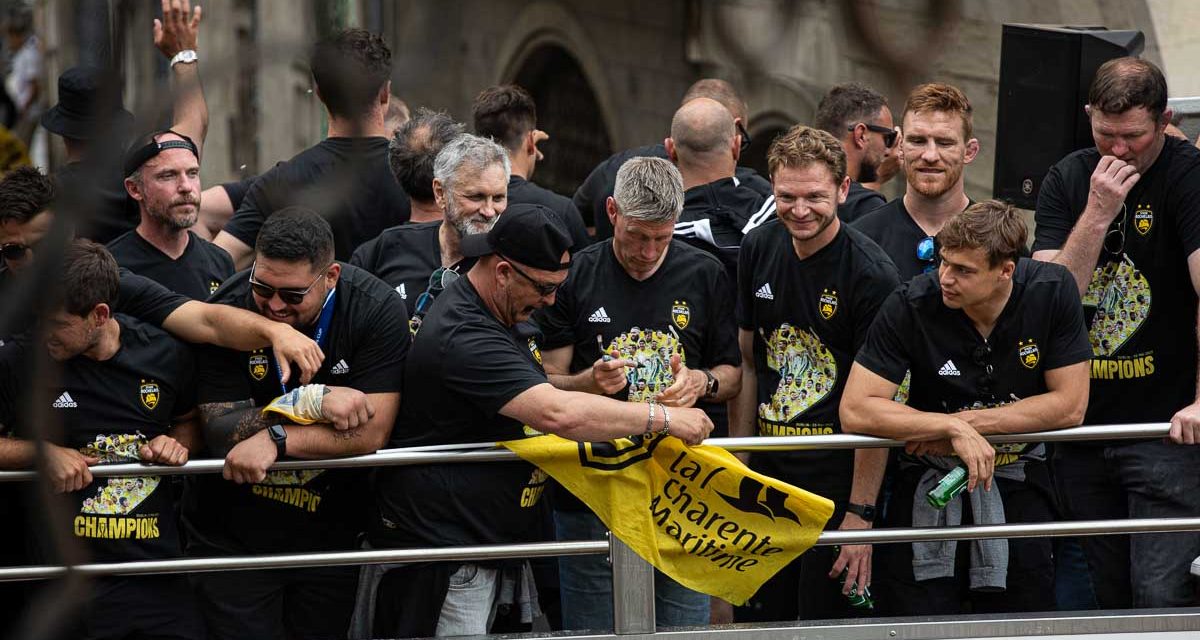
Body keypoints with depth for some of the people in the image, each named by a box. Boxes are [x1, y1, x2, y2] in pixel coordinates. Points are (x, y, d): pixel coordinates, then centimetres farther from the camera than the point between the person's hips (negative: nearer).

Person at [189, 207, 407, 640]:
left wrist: (277, 439, -28)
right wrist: (314, 401, -27)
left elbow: (370, 433, -21)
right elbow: (221, 431, -18)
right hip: (233, 534, -1)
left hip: (330, 534, 1)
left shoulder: (376, 309, -15)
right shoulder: (227, 312, -14)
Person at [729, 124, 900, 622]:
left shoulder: (870, 274, -15)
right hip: (769, 469, 6)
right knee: (757, 620, 9)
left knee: (827, 622, -2)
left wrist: (861, 512, -17)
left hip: (838, 471, -5)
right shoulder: (758, 250, 3)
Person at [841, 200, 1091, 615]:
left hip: (1018, 486, 1)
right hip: (929, 484, -1)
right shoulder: (912, 305, -17)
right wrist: (953, 429, -27)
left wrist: (968, 421, -16)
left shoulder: (1052, 292, -13)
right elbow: (855, 410, -20)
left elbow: (1070, 406, -11)